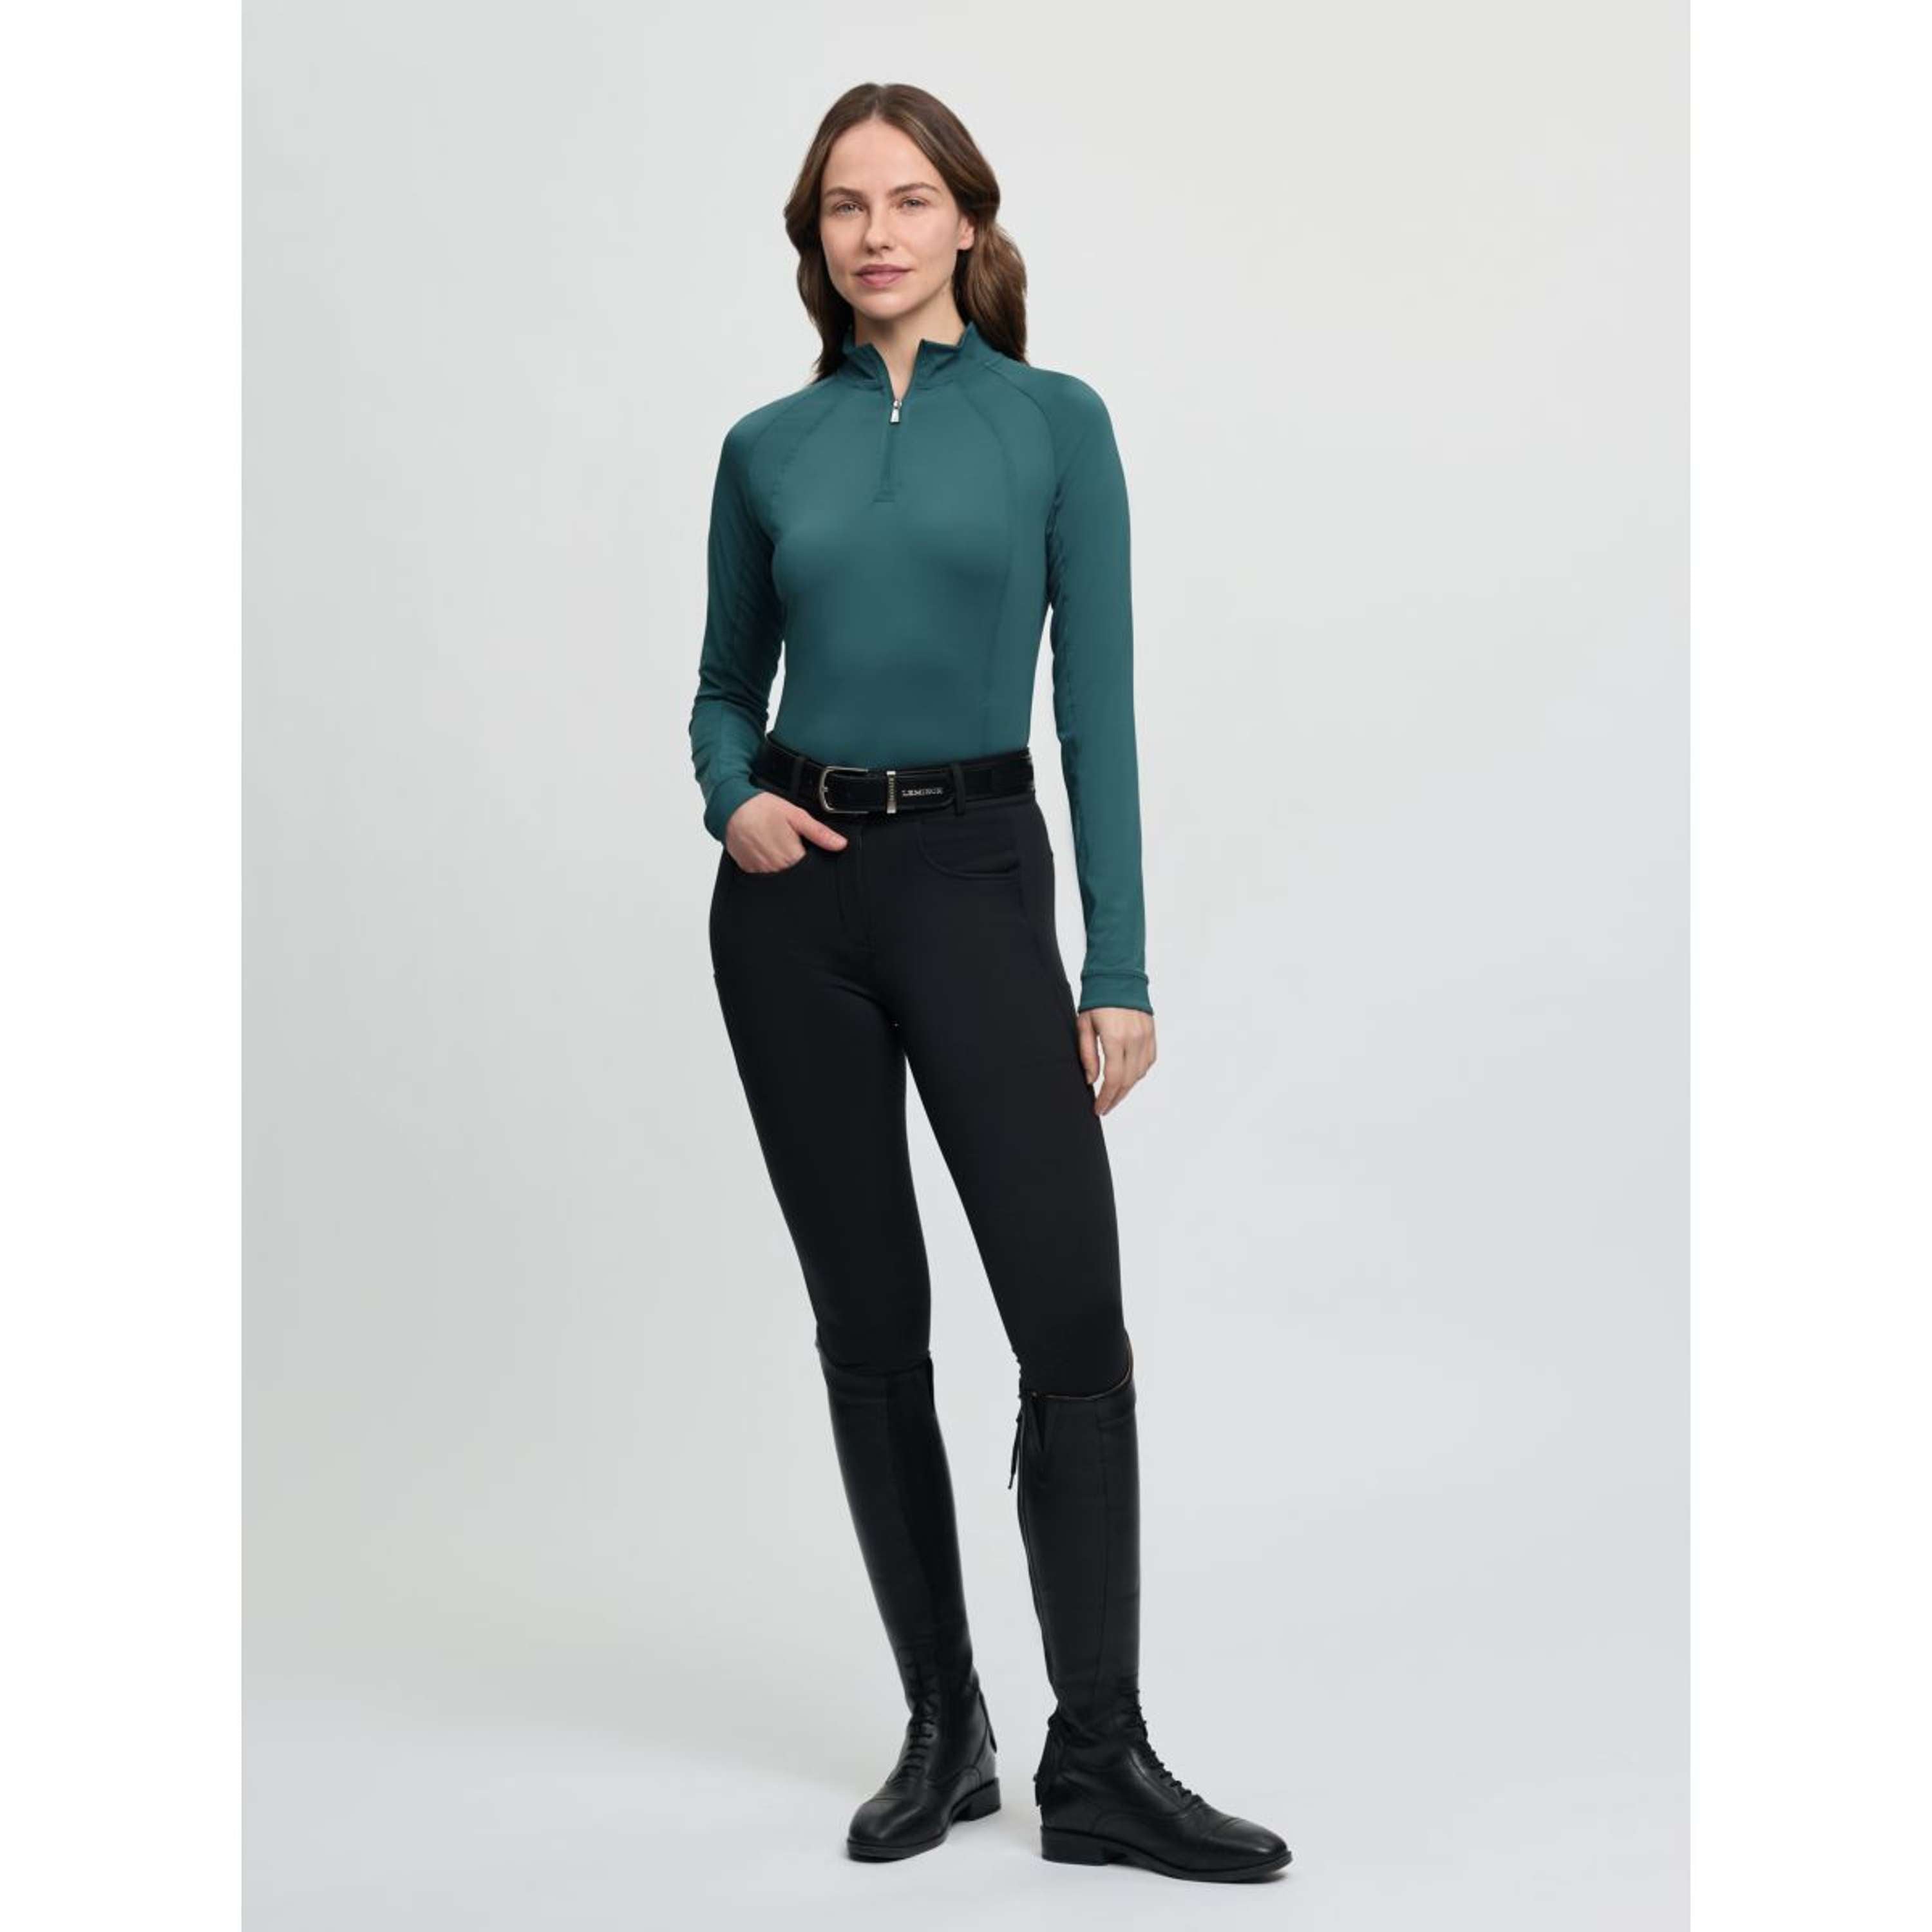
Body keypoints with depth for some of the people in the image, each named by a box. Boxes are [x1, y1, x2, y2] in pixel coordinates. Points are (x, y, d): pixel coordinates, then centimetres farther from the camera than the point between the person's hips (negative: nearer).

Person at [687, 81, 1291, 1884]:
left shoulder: (1054, 422, 2)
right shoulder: (767, 447, 9)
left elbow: (1097, 705, -1)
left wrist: (1120, 968, -6)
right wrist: (732, 799, -7)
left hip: (978, 875, -2)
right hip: (795, 892, 2)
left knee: (1072, 1314, -11)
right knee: (868, 1322, 6)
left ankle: (1098, 1764, 0)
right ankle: (943, 1725, 19)